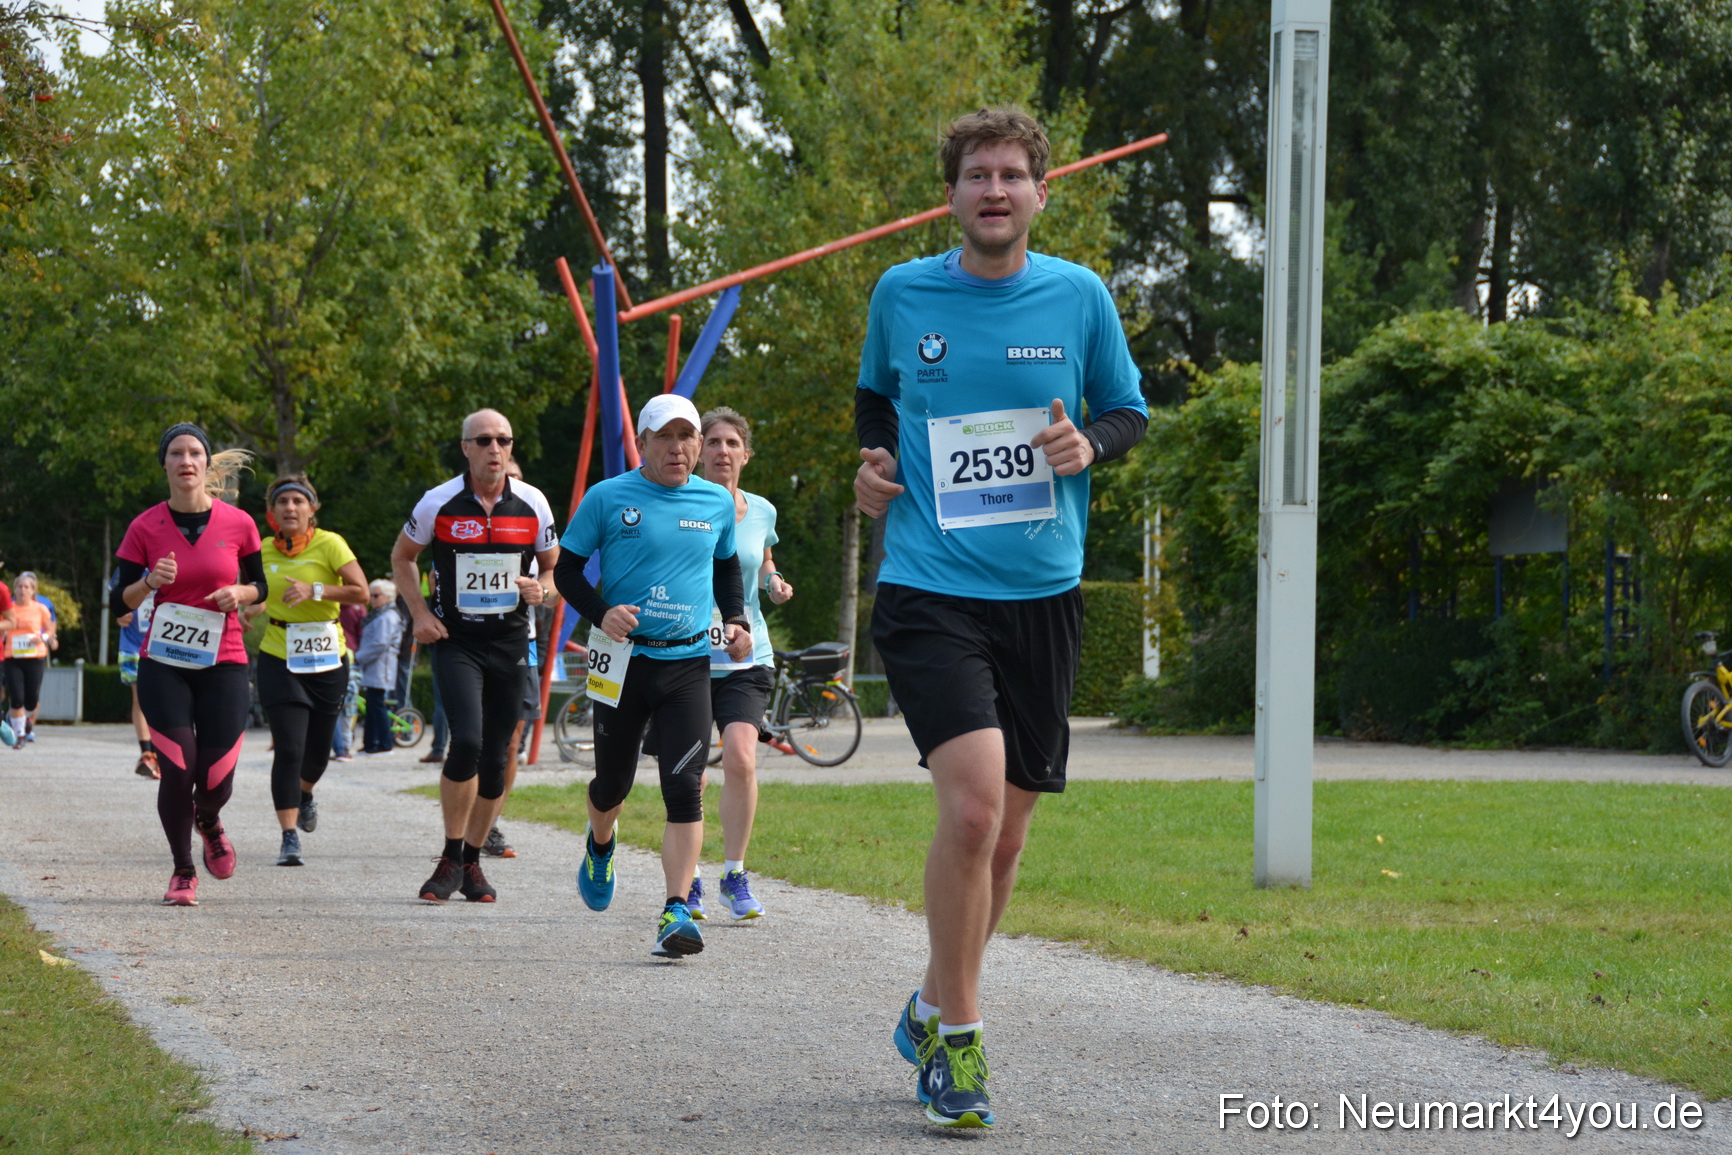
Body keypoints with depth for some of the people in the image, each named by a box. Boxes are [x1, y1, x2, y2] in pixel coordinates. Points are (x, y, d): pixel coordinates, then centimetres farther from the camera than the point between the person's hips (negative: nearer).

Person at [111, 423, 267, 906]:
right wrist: (149, 583, -19)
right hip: (163, 666, -1)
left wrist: (238, 594, -9)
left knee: (216, 781, -4)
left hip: (223, 664, 1)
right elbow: (119, 603, 1)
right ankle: (183, 872, 12)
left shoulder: (237, 524, 0)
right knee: (179, 771, -10)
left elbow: (259, 587, 13)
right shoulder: (146, 527, -2)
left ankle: (209, 823, 35)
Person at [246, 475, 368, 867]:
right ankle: (289, 839, -10)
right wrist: (251, 609, 2)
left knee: (318, 750, 12)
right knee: (288, 750, -13)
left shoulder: (329, 544, -8)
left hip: (327, 658, -1)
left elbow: (360, 591, -16)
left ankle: (305, 795, 47)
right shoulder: (265, 551, 3)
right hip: (279, 657, 1)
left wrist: (315, 591, -24)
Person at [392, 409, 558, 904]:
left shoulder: (532, 504, 0)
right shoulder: (439, 503, -5)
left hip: (510, 641, 3)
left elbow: (554, 566, 13)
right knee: (467, 742, -20)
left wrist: (541, 589, -10)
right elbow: (402, 556, 12)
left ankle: (472, 861, 21)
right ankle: (451, 858, -4)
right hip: (455, 640, -3)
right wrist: (420, 613, 0)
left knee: (495, 759, 4)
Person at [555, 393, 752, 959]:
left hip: (688, 663, 1)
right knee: (613, 780, 12)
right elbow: (567, 568, 2)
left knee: (685, 787, -13)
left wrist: (736, 619, 6)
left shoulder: (718, 503, 6)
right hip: (623, 658, -1)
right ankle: (600, 846, 48)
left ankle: (676, 912, -16)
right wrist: (601, 613, -15)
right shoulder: (607, 498, -3)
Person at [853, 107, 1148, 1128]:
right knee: (973, 801, -20)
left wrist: (1089, 445, -7)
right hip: (930, 590, -3)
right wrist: (872, 461, 3)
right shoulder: (902, 294, 3)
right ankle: (957, 1037, -7)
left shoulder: (1079, 296, 3)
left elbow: (1131, 410, 14)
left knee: (1006, 829, 9)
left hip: (1043, 594, 3)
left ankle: (935, 1006, 32)